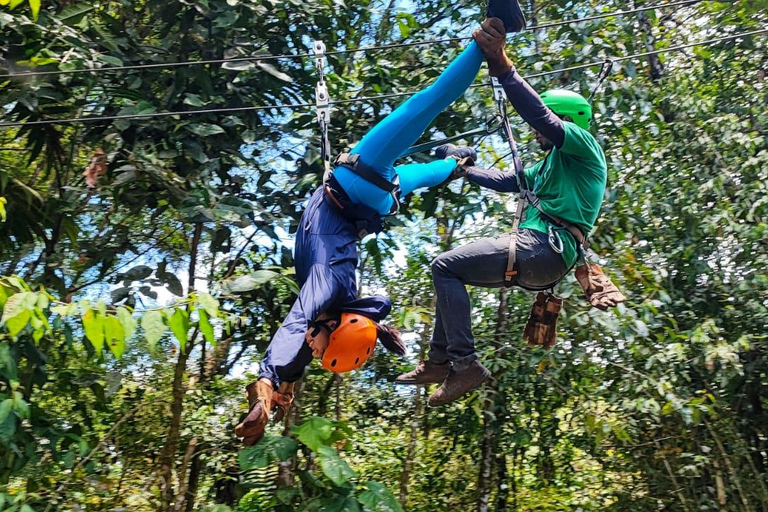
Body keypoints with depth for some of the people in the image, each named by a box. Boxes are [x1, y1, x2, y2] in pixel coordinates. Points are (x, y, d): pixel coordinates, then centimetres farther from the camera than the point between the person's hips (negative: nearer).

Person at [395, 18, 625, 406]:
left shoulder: (582, 144, 1)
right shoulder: (549, 166, 29)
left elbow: (540, 115, -18)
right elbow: (503, 180, 37)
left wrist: (503, 68, -27)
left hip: (543, 249, -10)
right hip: (539, 260, 10)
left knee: (445, 267, -14)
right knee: (452, 273, 17)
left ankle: (465, 364, -17)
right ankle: (439, 360, 16)